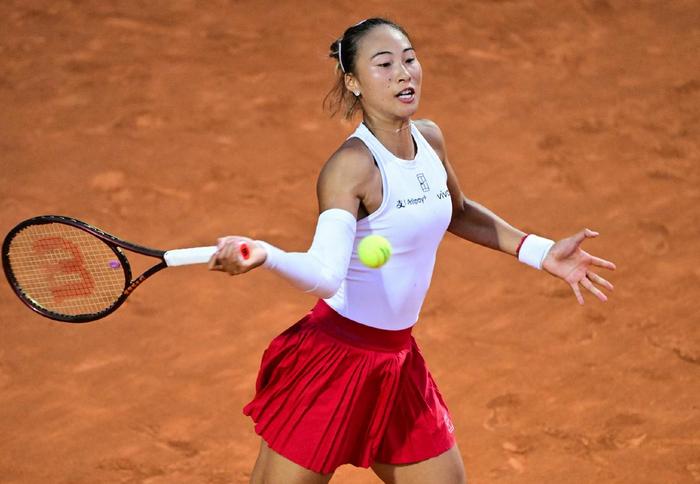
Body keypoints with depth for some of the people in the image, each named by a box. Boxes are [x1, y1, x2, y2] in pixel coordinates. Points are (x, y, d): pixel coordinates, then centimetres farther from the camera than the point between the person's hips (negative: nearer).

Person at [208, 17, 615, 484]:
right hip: (334, 357, -7)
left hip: (397, 363, 7)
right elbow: (326, 275, -34)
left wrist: (541, 252, 22)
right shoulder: (352, 166, -20)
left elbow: (457, 212, 25)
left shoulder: (430, 138, 3)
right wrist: (263, 254, -53)